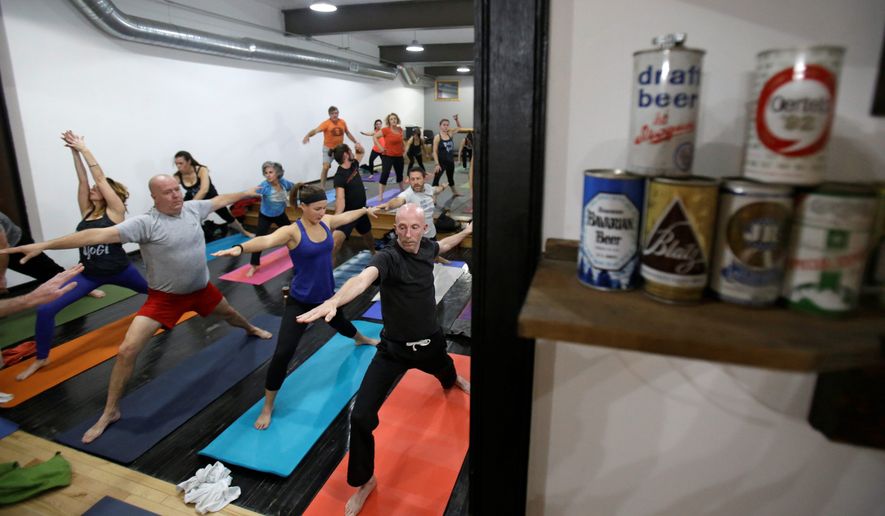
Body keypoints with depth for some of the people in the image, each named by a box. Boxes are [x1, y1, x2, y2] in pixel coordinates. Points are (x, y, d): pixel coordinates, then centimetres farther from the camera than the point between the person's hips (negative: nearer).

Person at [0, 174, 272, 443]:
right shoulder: (146, 223, -25)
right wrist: (44, 245, -41)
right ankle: (110, 412, 5)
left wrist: (246, 193, 23)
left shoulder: (192, 208, -9)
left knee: (229, 313, 29)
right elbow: (100, 234, -34)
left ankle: (250, 328, 68)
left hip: (201, 289, 5)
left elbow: (219, 199, 10)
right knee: (127, 350, -13)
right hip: (164, 297, -4)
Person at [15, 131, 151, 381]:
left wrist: (84, 149, -10)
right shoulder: (87, 212, 5)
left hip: (118, 270, -3)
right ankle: (41, 358, 7)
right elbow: (83, 180, -2)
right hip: (88, 274, 4)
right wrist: (75, 152, -3)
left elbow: (100, 177, -13)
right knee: (46, 309, -10)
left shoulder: (115, 211, -8)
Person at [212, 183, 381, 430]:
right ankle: (268, 407, 8)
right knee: (283, 353, -11)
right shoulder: (292, 231, -23)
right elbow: (266, 240, -44)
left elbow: (347, 216, 17)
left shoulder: (327, 222, -5)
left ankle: (361, 339, 72)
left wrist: (365, 210, 36)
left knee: (339, 323, 35)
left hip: (326, 295, 6)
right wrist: (240, 248, -64)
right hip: (300, 301, -6)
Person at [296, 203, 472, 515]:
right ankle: (365, 482, 11)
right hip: (394, 349, -5)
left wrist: (466, 232, 35)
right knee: (361, 417, -15)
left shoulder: (426, 246, -8)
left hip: (431, 342, 6)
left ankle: (453, 380, 80)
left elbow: (441, 246, 19)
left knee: (445, 371, 37)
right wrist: (334, 300, -70)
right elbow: (364, 277, -50)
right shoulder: (388, 258, -27)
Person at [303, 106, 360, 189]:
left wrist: (355, 142, 14)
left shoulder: (342, 122, -3)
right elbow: (316, 130, -31)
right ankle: (322, 187, -9)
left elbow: (348, 133, 14)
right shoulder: (326, 123, -18)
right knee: (326, 167, -17)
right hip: (328, 148, -5)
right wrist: (308, 135, -49)